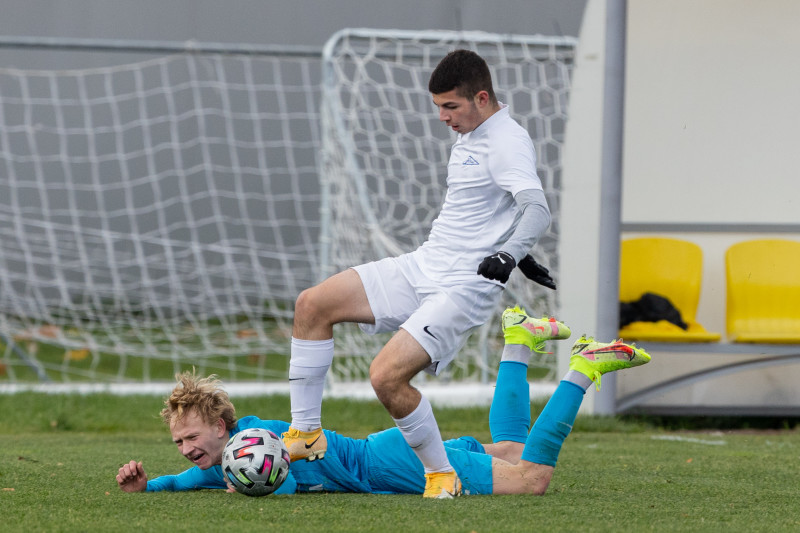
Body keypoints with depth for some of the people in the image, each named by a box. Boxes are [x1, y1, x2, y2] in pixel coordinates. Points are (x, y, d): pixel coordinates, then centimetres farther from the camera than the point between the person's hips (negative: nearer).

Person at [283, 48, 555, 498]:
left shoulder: (509, 143, -16)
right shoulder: (469, 136, 14)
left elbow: (538, 209, -30)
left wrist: (507, 255, -47)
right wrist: (516, 253, 39)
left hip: (465, 288, -10)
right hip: (422, 267, 10)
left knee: (387, 374, -24)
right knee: (313, 304, 3)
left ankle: (442, 474, -5)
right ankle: (306, 433, 9)